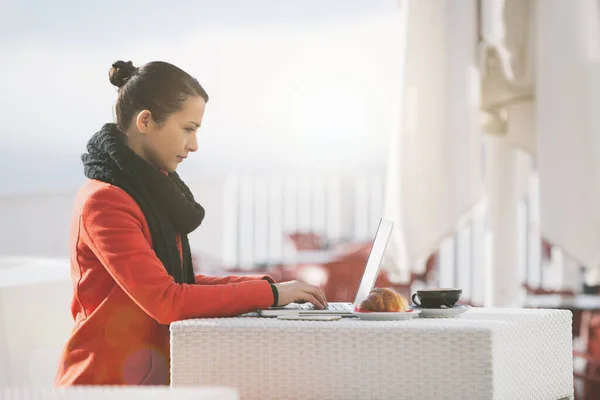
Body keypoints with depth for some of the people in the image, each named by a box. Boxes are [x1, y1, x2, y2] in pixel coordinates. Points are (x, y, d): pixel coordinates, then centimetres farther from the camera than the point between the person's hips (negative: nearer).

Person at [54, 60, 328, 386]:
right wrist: (269, 293, -15)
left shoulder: (151, 189, 13)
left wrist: (268, 285, 2)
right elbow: (166, 301, -20)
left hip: (150, 376, 8)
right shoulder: (105, 203, -15)